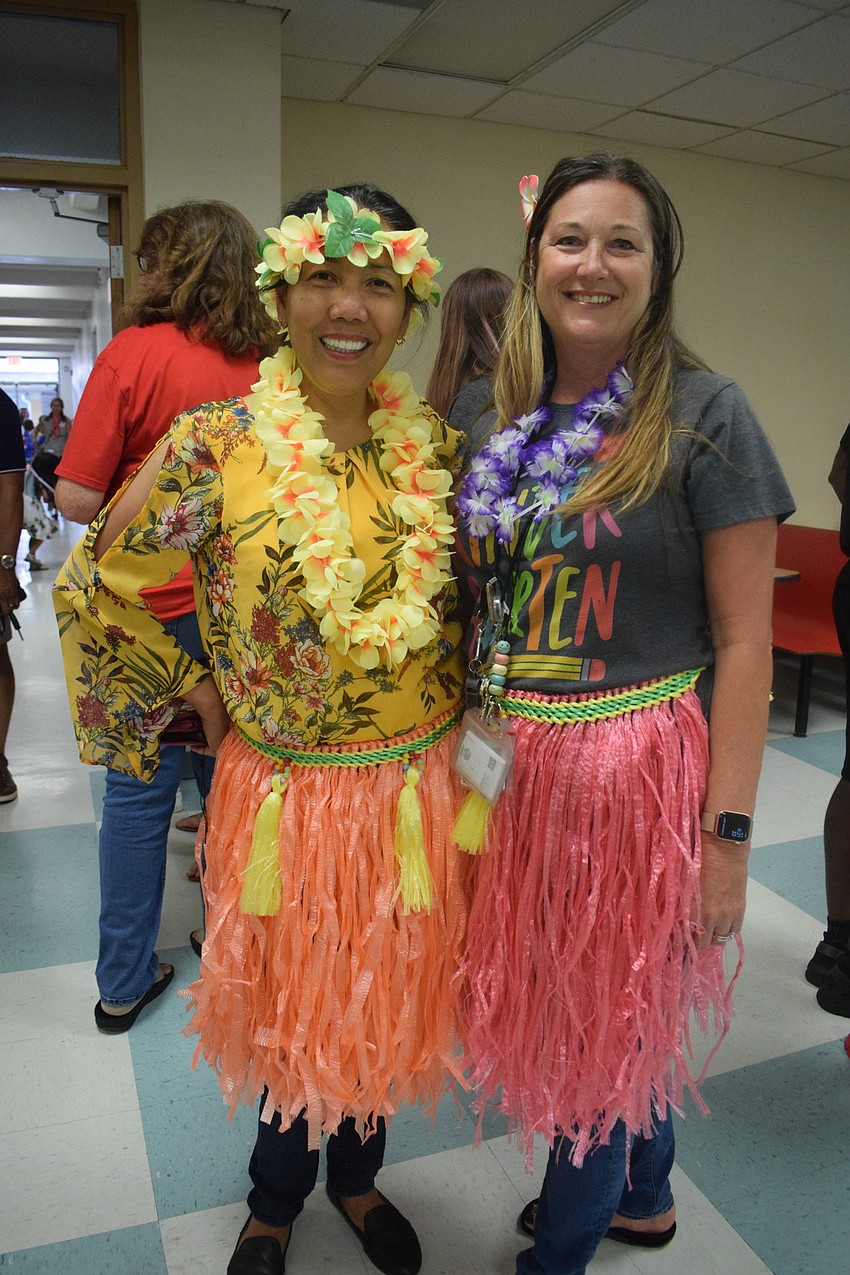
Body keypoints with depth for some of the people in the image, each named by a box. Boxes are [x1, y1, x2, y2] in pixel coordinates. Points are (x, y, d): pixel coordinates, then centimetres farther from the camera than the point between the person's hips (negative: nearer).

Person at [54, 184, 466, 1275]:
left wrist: (468, 721, 6)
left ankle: (356, 1175, 51)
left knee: (387, 1004, 20)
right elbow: (93, 585, -2)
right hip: (285, 789, -2)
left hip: (421, 789, 3)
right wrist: (194, 687, -2)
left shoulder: (438, 446, 0)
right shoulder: (217, 444, -10)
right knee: (291, 1007, 17)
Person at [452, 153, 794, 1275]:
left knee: (613, 1020, 12)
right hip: (516, 765, 6)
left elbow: (743, 640, -11)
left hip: (643, 767, -5)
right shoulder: (505, 423, 6)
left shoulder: (702, 416, -9)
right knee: (554, 1003, 21)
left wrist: (727, 834, -14)